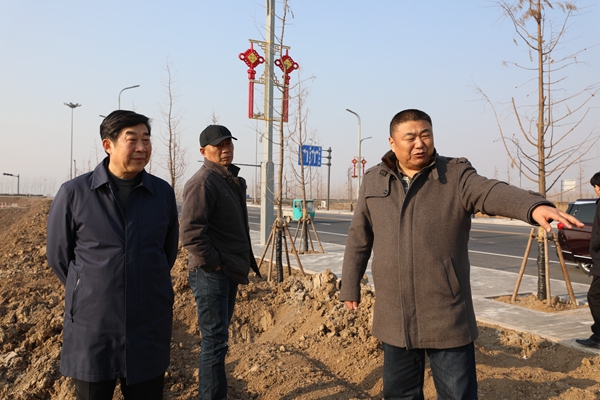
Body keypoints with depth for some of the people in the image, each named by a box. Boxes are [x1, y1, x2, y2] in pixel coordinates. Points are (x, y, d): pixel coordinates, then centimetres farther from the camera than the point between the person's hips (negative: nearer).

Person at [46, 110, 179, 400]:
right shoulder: (74, 193, -6)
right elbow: (58, 256, 4)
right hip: (91, 330, -1)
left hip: (149, 332, 2)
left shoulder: (163, 193, 0)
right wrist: (90, 295, 9)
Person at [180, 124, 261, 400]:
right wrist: (213, 264, -17)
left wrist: (244, 264, 16)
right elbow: (190, 233, -23)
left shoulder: (233, 180, 14)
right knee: (215, 341, -3)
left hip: (229, 272, 9)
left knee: (218, 339, 18)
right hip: (211, 275, -9)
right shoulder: (203, 181, -15)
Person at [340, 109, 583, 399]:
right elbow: (359, 238, 12)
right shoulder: (373, 181, 5)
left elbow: (493, 192, -24)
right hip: (394, 320, 3)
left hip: (448, 320, -3)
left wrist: (534, 206, -44)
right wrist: (350, 287, 15)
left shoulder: (456, 176, -4)